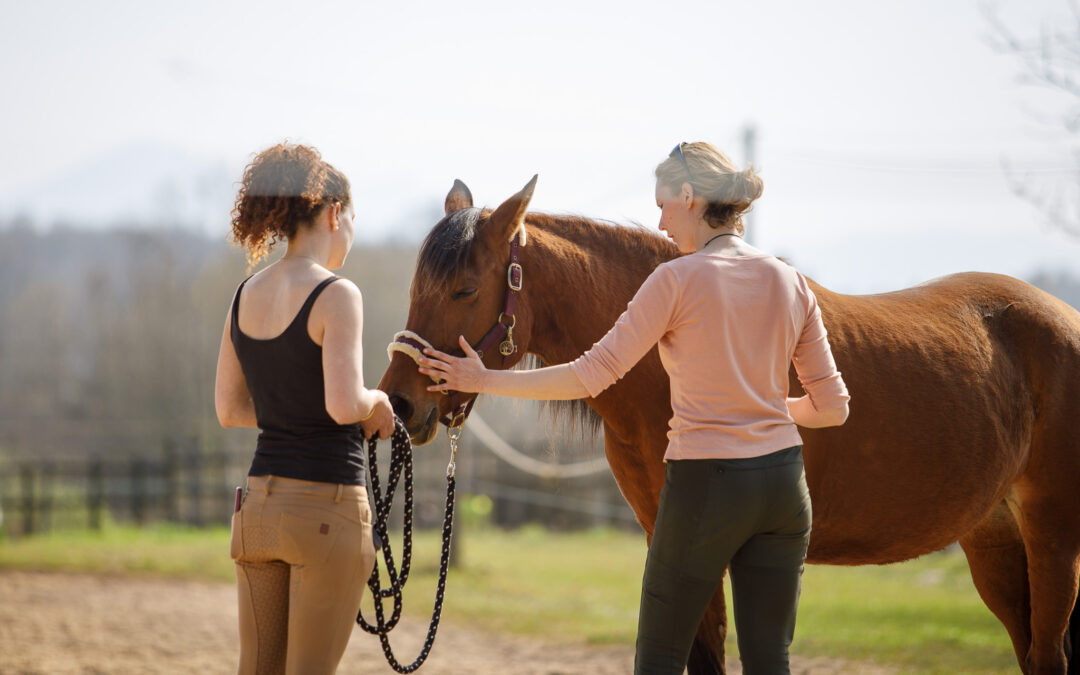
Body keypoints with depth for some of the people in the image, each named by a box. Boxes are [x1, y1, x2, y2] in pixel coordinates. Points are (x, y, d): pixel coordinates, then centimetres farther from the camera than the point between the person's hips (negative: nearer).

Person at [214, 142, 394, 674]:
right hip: (327, 503, -7)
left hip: (258, 504, 7)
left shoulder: (245, 297, 9)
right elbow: (344, 405, -23)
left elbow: (229, 409, 14)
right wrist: (377, 403, -3)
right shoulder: (336, 296, -13)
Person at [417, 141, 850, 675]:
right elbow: (832, 407, 7)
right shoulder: (791, 284, 5)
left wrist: (485, 381, -5)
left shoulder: (678, 279, -10)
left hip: (705, 486, -5)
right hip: (784, 484, 5)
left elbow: (592, 375, -12)